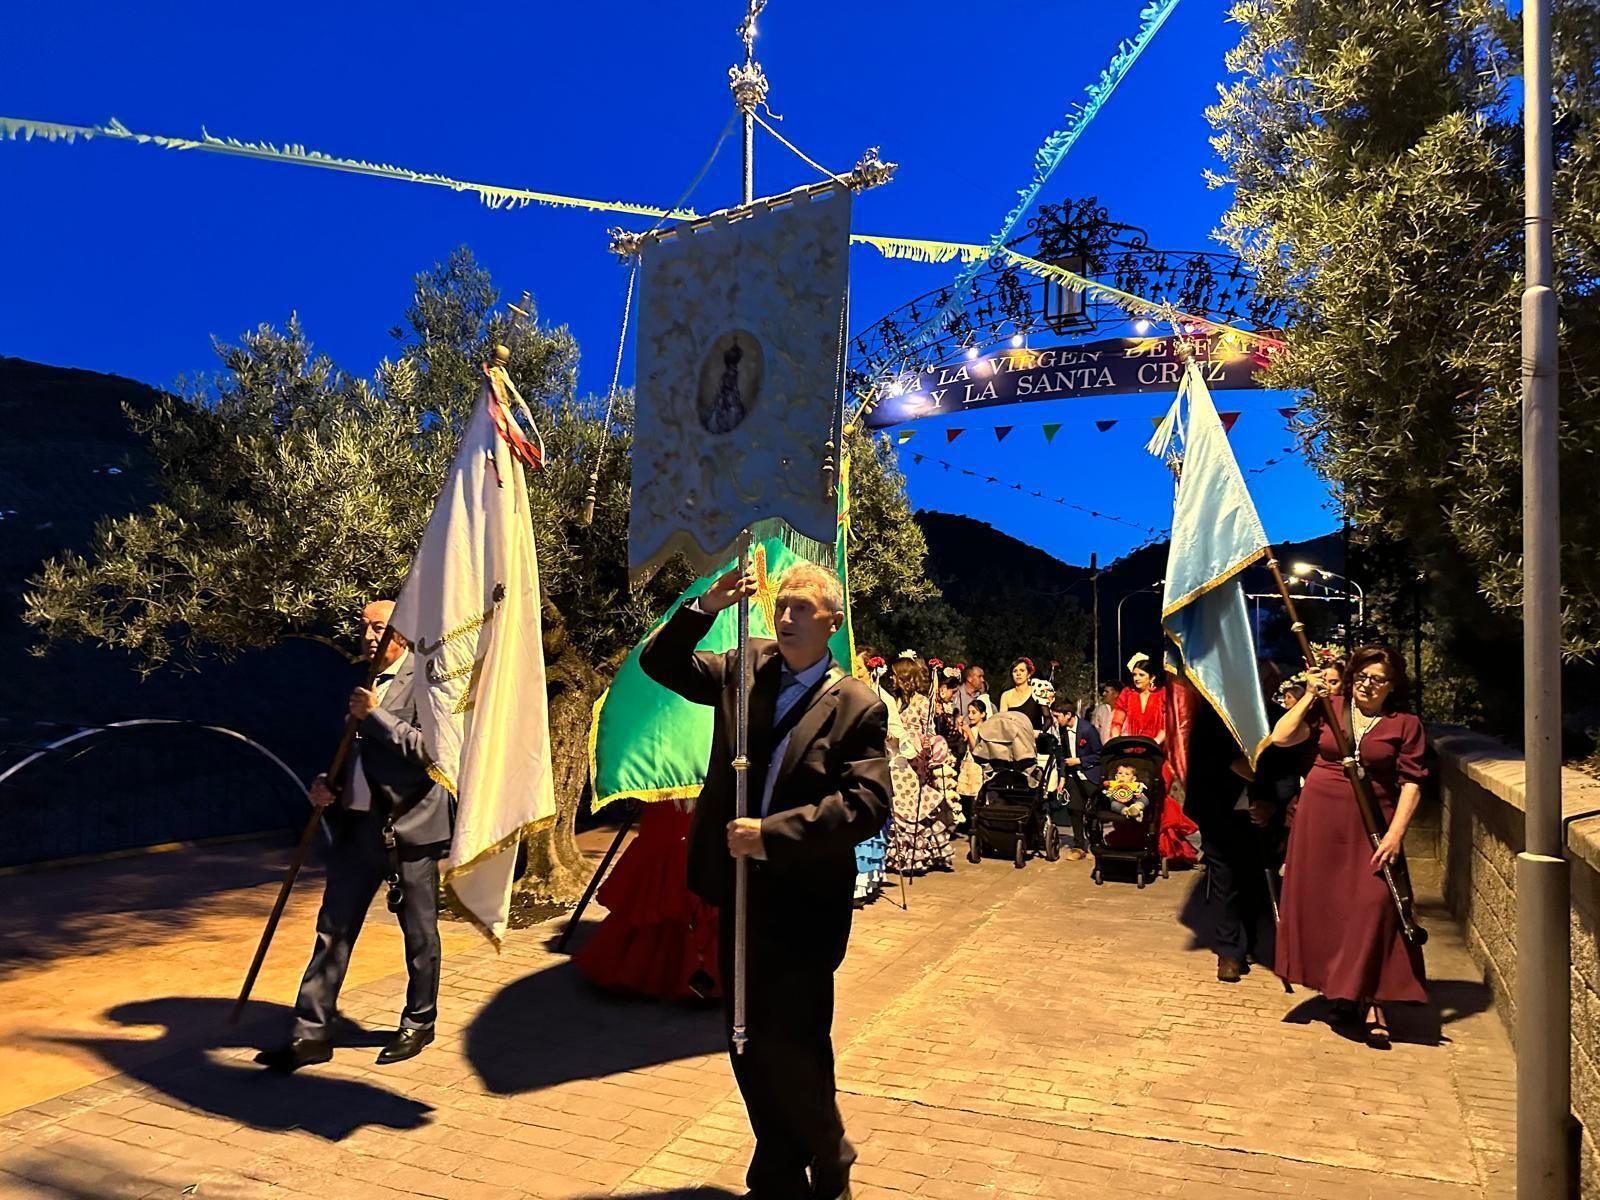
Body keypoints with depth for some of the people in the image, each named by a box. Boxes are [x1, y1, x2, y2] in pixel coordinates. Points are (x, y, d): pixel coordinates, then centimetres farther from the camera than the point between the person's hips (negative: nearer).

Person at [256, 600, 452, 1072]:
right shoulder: (361, 685, 14)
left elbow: (432, 748, -19)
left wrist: (375, 715, -17)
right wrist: (328, 783, 6)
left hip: (409, 826, -6)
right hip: (357, 825, 7)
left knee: (419, 935, 8)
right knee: (332, 930, 7)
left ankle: (418, 1025, 25)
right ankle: (312, 1033, 16)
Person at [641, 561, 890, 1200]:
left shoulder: (858, 705, -8)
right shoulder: (744, 668, 5)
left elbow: (867, 805, -17)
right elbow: (659, 663, 9)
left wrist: (774, 832, -22)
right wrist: (704, 608, -7)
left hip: (804, 903, -5)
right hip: (739, 891, 5)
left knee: (793, 1047, 2)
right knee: (748, 1046, 15)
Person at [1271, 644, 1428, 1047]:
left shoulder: (1405, 725, -1)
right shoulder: (1328, 708, 3)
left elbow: (1411, 784, -4)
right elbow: (1281, 737, -5)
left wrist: (1395, 834, -13)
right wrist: (1308, 697, -8)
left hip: (1371, 825, -2)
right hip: (1320, 820, 2)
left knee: (1374, 904, -12)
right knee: (1323, 904, 8)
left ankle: (1371, 999, -3)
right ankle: (1339, 988, 24)